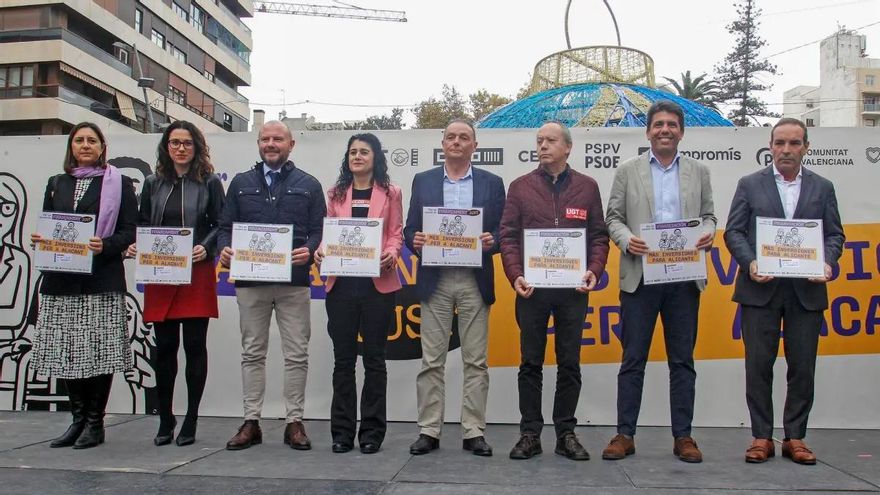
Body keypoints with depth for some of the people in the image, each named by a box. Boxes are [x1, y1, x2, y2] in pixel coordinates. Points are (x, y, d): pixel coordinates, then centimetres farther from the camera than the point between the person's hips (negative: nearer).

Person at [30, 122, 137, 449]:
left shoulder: (119, 184, 5)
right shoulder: (57, 184, 19)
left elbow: (130, 231, -1)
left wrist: (104, 245, -18)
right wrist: (39, 240, -2)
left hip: (102, 280, -4)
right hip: (61, 279, 5)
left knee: (100, 350, -3)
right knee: (65, 351, 5)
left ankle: (95, 422, 8)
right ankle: (78, 419, 18)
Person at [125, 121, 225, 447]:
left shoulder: (209, 183, 5)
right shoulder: (153, 184, 14)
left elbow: (221, 225, 1)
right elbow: (142, 225, 15)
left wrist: (205, 248, -16)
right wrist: (136, 246, -5)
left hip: (197, 274, -3)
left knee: (194, 346, 1)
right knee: (164, 347, 5)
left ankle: (190, 421, 12)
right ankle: (165, 420, 16)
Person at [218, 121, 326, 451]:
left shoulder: (308, 185, 9)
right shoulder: (241, 184, 14)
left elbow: (319, 230, 3)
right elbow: (226, 226, 12)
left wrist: (309, 251, -17)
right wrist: (224, 249, -9)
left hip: (294, 282, -1)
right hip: (249, 280, 2)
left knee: (296, 354, 2)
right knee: (252, 353, 8)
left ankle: (294, 422, 11)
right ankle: (251, 422, 16)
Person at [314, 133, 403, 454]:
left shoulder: (390, 193, 8)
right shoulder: (336, 193, 15)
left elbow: (396, 233, 5)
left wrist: (391, 254, -15)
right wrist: (321, 251, -9)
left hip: (378, 283, -2)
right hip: (341, 283, 2)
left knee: (374, 358, 4)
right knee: (343, 358, 5)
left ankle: (372, 432, 13)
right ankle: (342, 431, 14)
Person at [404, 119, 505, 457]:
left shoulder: (492, 183, 9)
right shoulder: (422, 181, 11)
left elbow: (502, 232, 6)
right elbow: (410, 229, 9)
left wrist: (491, 241, -15)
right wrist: (415, 240, -13)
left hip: (475, 281, 0)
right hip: (434, 280, 0)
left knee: (476, 361, 3)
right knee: (431, 360, 3)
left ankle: (473, 432, 12)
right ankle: (428, 431, 11)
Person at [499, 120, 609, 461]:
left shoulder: (587, 187, 9)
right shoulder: (520, 187, 7)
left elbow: (599, 235, 8)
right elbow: (509, 236, 3)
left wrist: (594, 271, -7)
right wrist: (515, 276, -10)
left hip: (574, 289, 1)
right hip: (531, 288, 0)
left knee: (570, 363, 6)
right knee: (531, 363, 4)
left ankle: (566, 433, 17)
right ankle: (530, 433, 13)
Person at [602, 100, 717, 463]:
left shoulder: (699, 172, 13)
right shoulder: (628, 171, 8)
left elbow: (708, 215, 14)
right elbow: (613, 217, 7)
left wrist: (708, 232, -8)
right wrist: (626, 239, -13)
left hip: (685, 278, 2)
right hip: (640, 276, -1)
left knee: (682, 361, 7)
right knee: (633, 360, 2)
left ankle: (683, 436, 15)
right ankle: (625, 435, 9)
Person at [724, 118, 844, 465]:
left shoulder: (823, 187, 12)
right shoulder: (750, 185, 7)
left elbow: (834, 235, 9)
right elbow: (733, 232, 2)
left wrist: (827, 262, -10)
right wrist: (750, 262, -14)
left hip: (806, 290, 2)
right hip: (760, 289, -1)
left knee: (803, 368, 5)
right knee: (758, 367, 2)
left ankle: (795, 437, 17)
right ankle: (761, 437, 13)